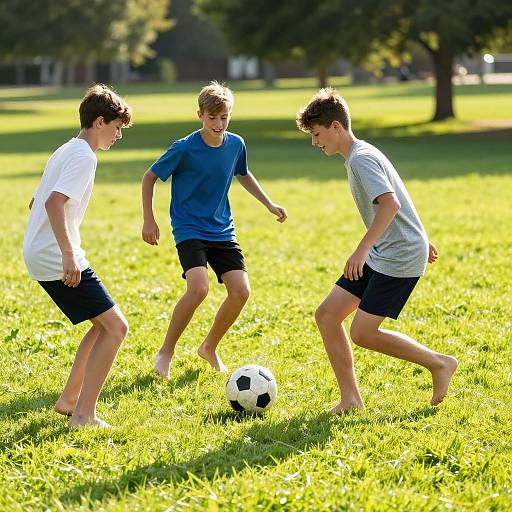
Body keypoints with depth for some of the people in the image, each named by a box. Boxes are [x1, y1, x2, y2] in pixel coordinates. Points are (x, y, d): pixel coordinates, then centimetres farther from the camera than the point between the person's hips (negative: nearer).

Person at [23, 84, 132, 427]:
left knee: (104, 324, 19)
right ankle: (84, 415, -10)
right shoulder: (84, 156, -12)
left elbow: (37, 203, 26)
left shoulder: (67, 151, 18)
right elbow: (55, 202, -26)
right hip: (57, 260, -10)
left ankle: (69, 400, 22)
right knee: (116, 326, -8)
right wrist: (68, 254, -32)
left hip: (40, 255, 10)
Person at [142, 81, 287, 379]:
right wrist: (149, 220, -7)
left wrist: (269, 204, 18)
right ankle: (166, 352, -8)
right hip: (189, 229, -5)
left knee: (241, 291, -8)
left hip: (223, 230, 5)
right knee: (199, 288, -26)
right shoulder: (185, 149, -15)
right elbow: (150, 177, -3)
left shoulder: (236, 145, 0)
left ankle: (210, 347, 16)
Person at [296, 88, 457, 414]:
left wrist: (362, 249, -36)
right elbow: (396, 200, 26)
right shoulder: (361, 155, 15)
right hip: (381, 254, 10)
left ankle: (440, 363, 6)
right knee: (326, 315, 3)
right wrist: (420, 239, 34)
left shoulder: (361, 158, -17)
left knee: (363, 333, -11)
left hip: (400, 257, -10)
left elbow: (390, 204, -30)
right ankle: (351, 398, 6)